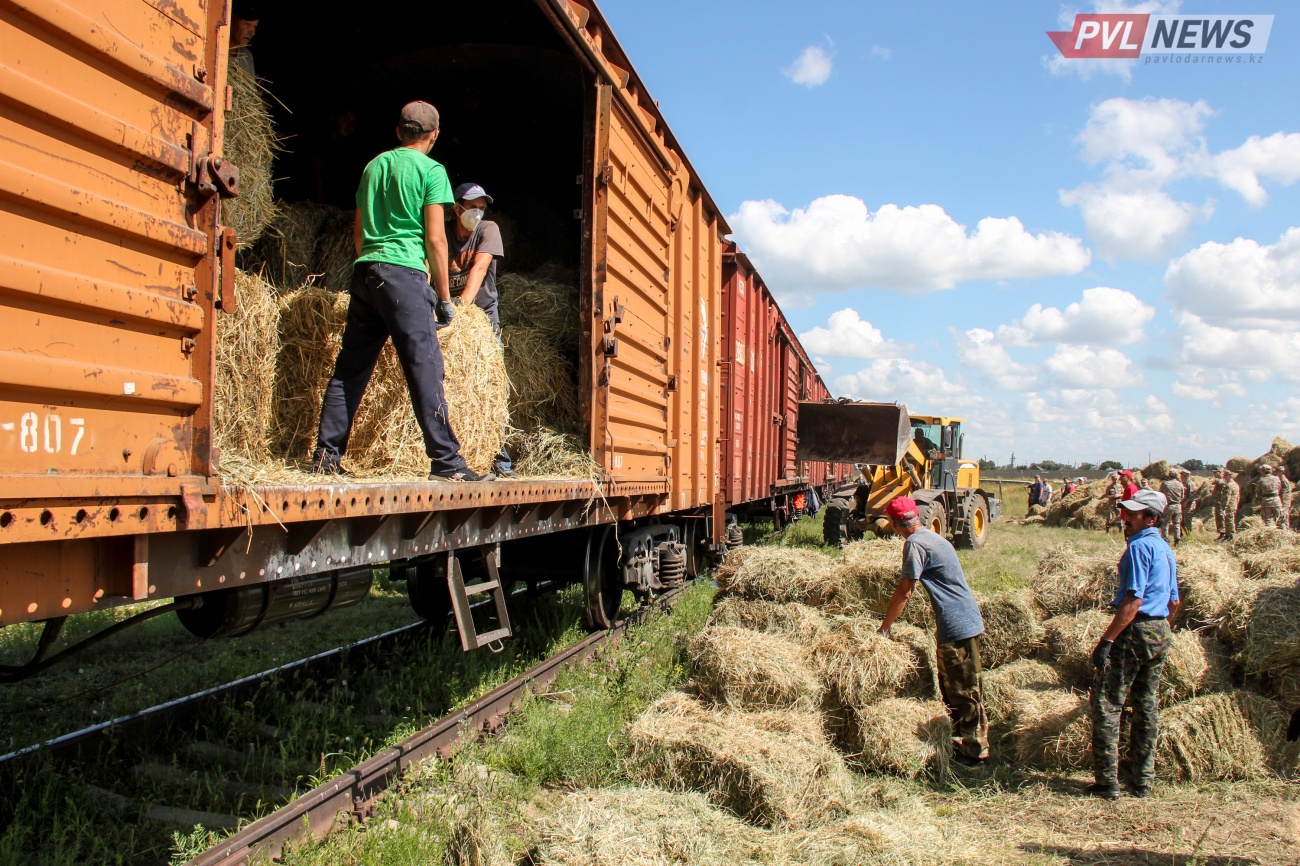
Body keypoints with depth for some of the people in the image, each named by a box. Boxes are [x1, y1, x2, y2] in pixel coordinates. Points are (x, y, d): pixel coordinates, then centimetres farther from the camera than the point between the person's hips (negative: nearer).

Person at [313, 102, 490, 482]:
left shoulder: (374, 165, 20)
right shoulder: (430, 170, 1)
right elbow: (435, 239, -5)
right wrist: (443, 296, -1)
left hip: (365, 269, 7)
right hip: (403, 272, -6)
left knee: (350, 368, 9)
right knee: (425, 368, -7)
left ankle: (326, 456, 11)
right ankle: (446, 462, -7)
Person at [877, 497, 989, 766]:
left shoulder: (915, 543, -16)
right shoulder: (932, 537, 14)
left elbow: (904, 592, -15)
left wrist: (884, 628, -7)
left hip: (957, 625, -10)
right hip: (964, 620, 10)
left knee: (964, 692, 0)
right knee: (951, 688, 19)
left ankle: (975, 752, 9)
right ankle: (961, 742, 29)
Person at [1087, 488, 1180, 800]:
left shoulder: (1140, 546, -15)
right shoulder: (1166, 550, 14)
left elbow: (1134, 600, -21)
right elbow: (1174, 602, 19)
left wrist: (1107, 639, -22)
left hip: (1135, 631, -9)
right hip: (1161, 633, 10)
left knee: (1105, 704, -5)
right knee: (1147, 706, 13)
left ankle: (1107, 783, -4)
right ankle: (1142, 782, 18)